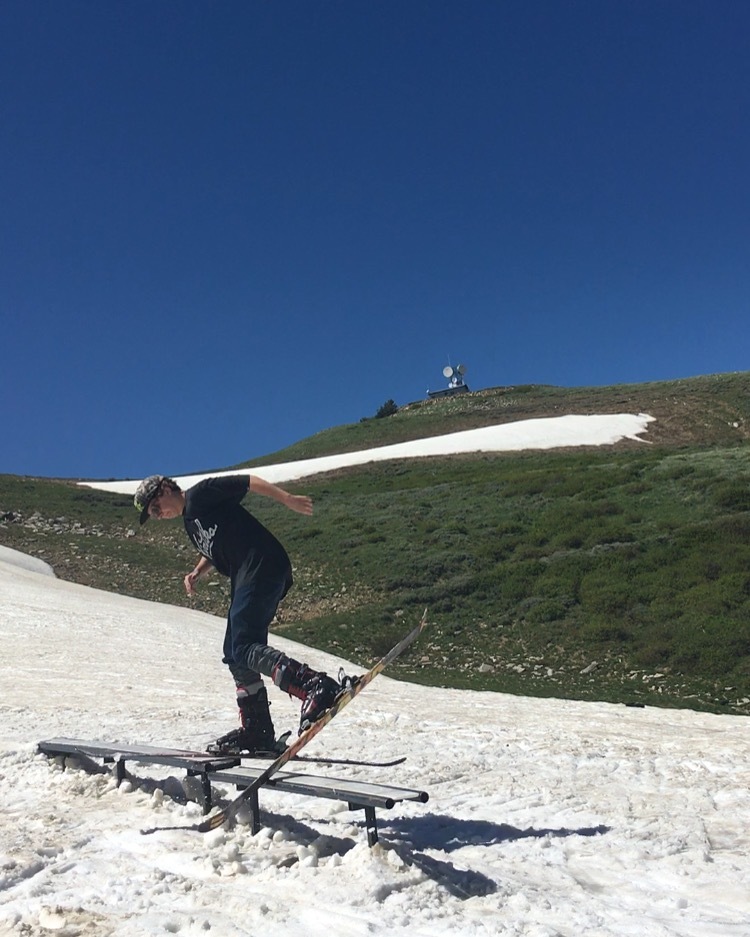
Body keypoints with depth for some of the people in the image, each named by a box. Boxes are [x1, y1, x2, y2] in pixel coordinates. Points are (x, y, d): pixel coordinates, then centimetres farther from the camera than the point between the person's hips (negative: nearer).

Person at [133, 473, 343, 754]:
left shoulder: (199, 494, -1)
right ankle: (257, 732, 16)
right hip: (246, 580, 10)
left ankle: (318, 686, -30)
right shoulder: (190, 522, 25)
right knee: (235, 655, 11)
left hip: (262, 566, -10)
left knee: (243, 648, -20)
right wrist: (197, 572, 17)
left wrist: (288, 499, -16)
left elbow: (248, 482, -8)